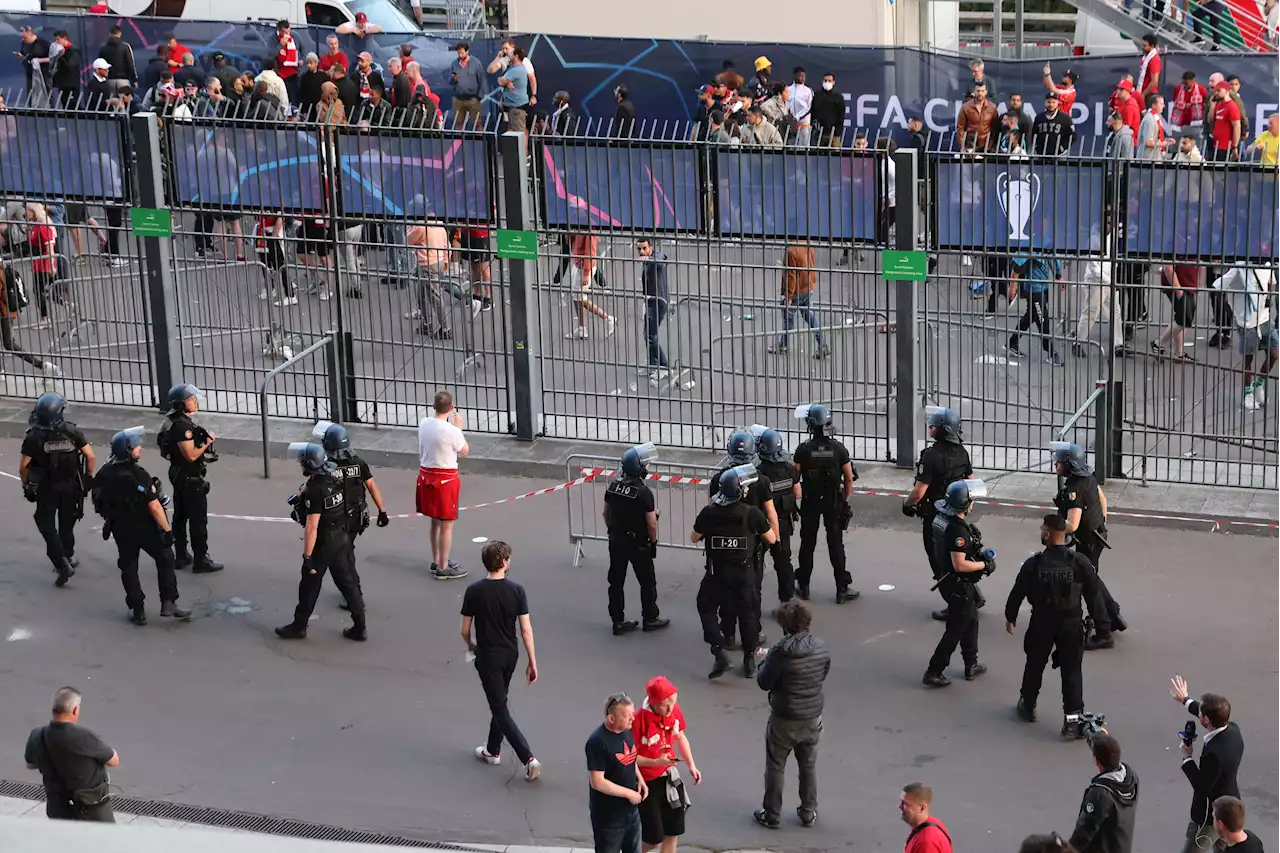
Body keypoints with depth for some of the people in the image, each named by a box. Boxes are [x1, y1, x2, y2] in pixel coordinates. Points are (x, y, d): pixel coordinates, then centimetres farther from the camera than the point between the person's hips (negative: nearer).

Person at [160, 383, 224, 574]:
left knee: (180, 516, 16)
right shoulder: (183, 426, -25)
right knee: (198, 520, -2)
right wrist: (207, 442, -15)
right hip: (191, 479, -10)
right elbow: (191, 455, -26)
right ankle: (201, 561, 3)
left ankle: (181, 556, 25)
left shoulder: (173, 421, 7)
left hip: (178, 475, 10)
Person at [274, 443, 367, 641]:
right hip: (343, 539, 7)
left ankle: (299, 626, 24)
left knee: (310, 586, 10)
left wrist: (307, 556, -23)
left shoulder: (315, 489, -24)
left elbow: (312, 527, -25)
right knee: (349, 582, 12)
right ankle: (360, 628, 15)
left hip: (323, 543, -7)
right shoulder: (334, 477, -3)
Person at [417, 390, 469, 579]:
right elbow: (465, 451, -5)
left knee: (435, 521, 20)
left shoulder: (424, 424, -2)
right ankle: (443, 569, 10)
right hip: (445, 479, -7)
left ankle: (437, 561, 32)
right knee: (446, 525, 4)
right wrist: (459, 427, 2)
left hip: (426, 475, 7)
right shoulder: (451, 431, -22)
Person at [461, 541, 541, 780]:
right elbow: (526, 630, -10)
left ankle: (528, 758, -10)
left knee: (500, 709, 0)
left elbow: (465, 630, -7)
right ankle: (493, 751, 36)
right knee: (499, 701, 24)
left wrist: (471, 645, 16)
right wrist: (532, 661, -1)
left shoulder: (474, 591, -14)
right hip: (510, 655, 3)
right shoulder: (516, 590, -10)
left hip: (488, 657, -3)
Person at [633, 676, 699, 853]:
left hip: (668, 777, 6)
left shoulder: (674, 711, -9)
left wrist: (691, 765, 4)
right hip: (646, 782, -6)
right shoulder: (638, 720, -28)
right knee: (654, 838, 2)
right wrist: (655, 762, -31)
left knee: (673, 831, 14)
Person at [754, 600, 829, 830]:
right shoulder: (821, 648, -10)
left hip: (784, 720, -4)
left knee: (775, 767, 13)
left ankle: (772, 815, 23)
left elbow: (764, 682, -16)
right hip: (813, 717, 4)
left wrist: (764, 662, 2)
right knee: (808, 766, 21)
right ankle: (808, 812, 31)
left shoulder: (781, 652, -24)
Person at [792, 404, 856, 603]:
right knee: (836, 545, 5)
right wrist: (845, 499, 10)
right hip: (834, 502, 0)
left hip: (810, 502, 0)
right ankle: (842, 588, 7)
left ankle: (803, 586, 20)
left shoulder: (803, 450, -12)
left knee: (807, 544, 12)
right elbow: (849, 477, -4)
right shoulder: (838, 449, -9)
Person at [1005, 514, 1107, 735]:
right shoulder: (1080, 562, -15)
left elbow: (1017, 593, -4)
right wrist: (1100, 623, 4)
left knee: (1034, 666, 21)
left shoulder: (1033, 564, -15)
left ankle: (1028, 706, 38)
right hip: (1071, 625, 0)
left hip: (1041, 624, 0)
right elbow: (1094, 594, -8)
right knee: (1071, 672, 7)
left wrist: (1010, 616, 13)